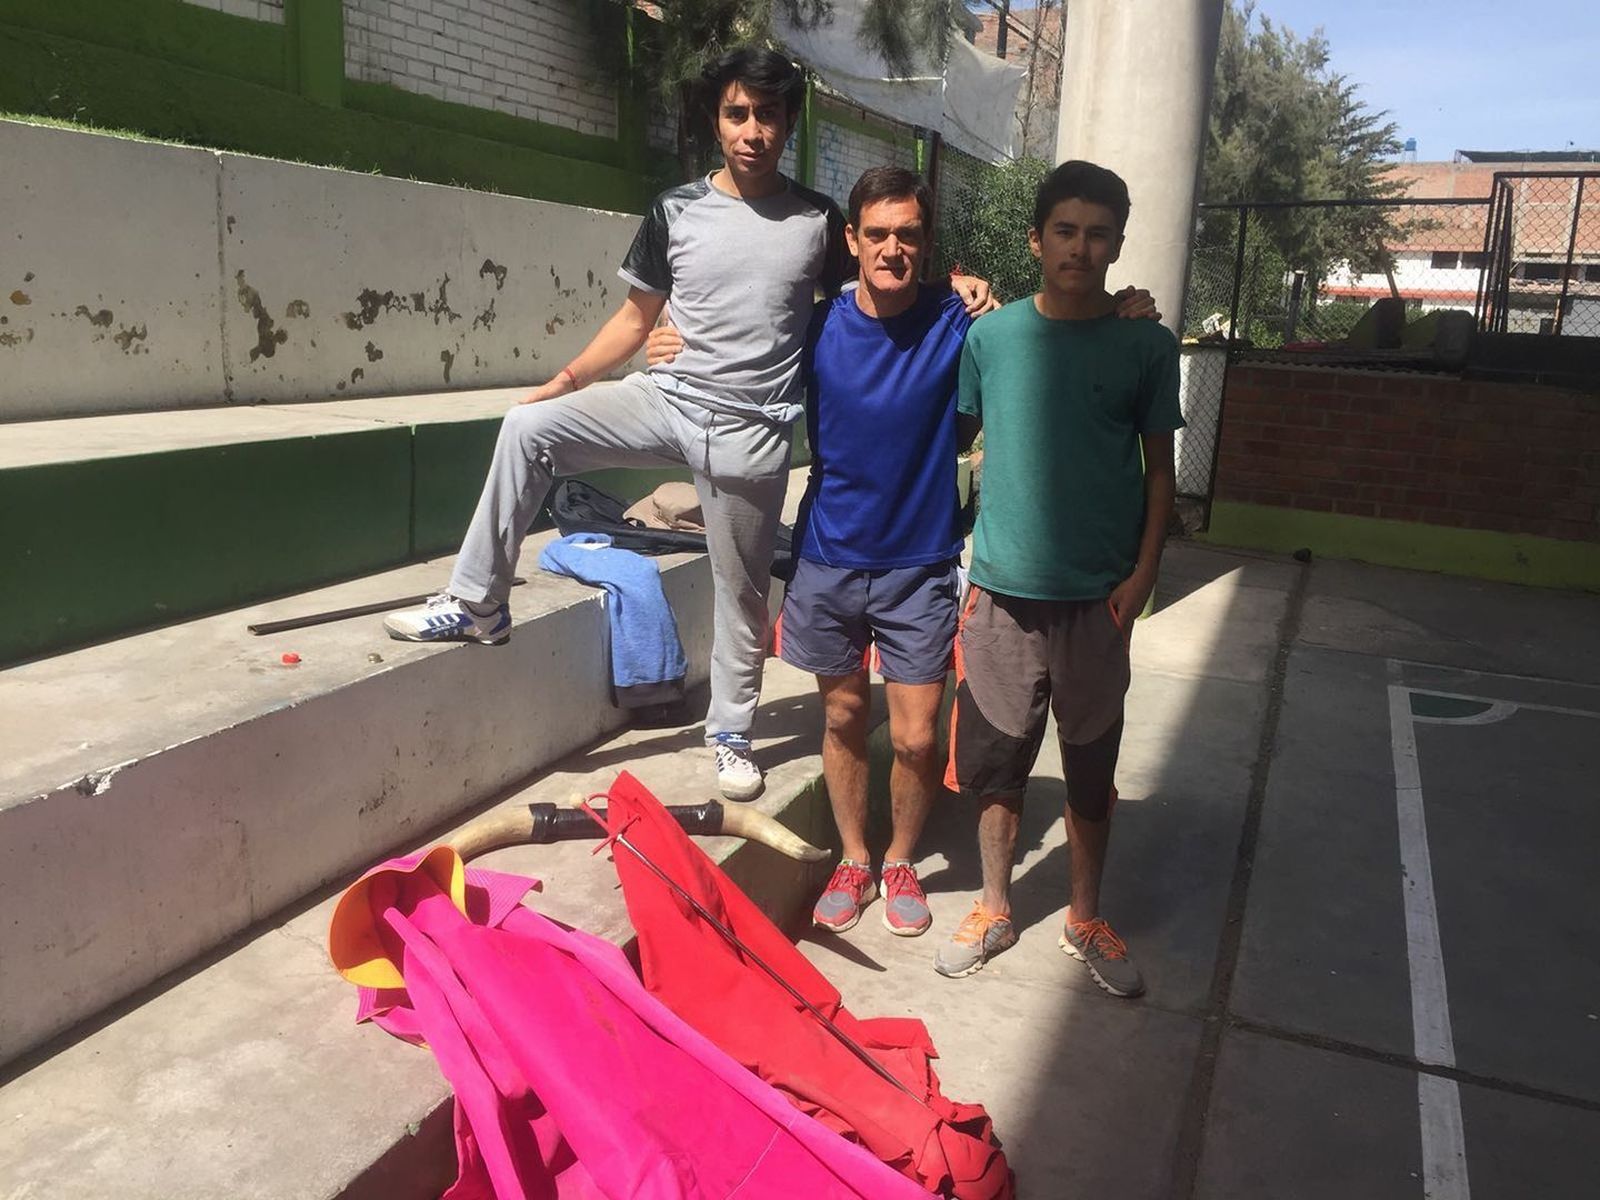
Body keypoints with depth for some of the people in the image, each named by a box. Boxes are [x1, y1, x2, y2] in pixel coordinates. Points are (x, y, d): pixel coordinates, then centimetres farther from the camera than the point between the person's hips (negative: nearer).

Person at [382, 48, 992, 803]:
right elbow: (636, 317, 9)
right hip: (667, 399, 2)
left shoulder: (818, 221, 1)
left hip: (749, 432, -1)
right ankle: (479, 604, -6)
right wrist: (564, 381, 1)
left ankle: (730, 733, 27)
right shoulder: (676, 211, 3)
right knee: (528, 427, -17)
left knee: (741, 590, 6)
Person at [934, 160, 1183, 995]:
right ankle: (994, 910, 31)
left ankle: (1085, 920, 31)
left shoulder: (1146, 346, -2)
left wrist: (1142, 572, -5)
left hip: (1097, 598, 0)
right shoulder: (990, 335, -1)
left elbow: (1159, 467, 4)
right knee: (995, 761, 11)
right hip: (1001, 589, 1)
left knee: (1091, 770, 12)